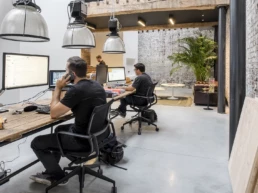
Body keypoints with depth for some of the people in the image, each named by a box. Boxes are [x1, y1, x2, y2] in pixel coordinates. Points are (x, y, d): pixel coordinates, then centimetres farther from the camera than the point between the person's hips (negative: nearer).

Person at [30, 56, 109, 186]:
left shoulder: (76, 90, -23)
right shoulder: (97, 85, 5)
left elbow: (54, 113, -14)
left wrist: (58, 88, -7)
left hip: (83, 140, -9)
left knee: (36, 143, 8)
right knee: (60, 129, 33)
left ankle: (58, 175, 23)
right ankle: (51, 173, 40)